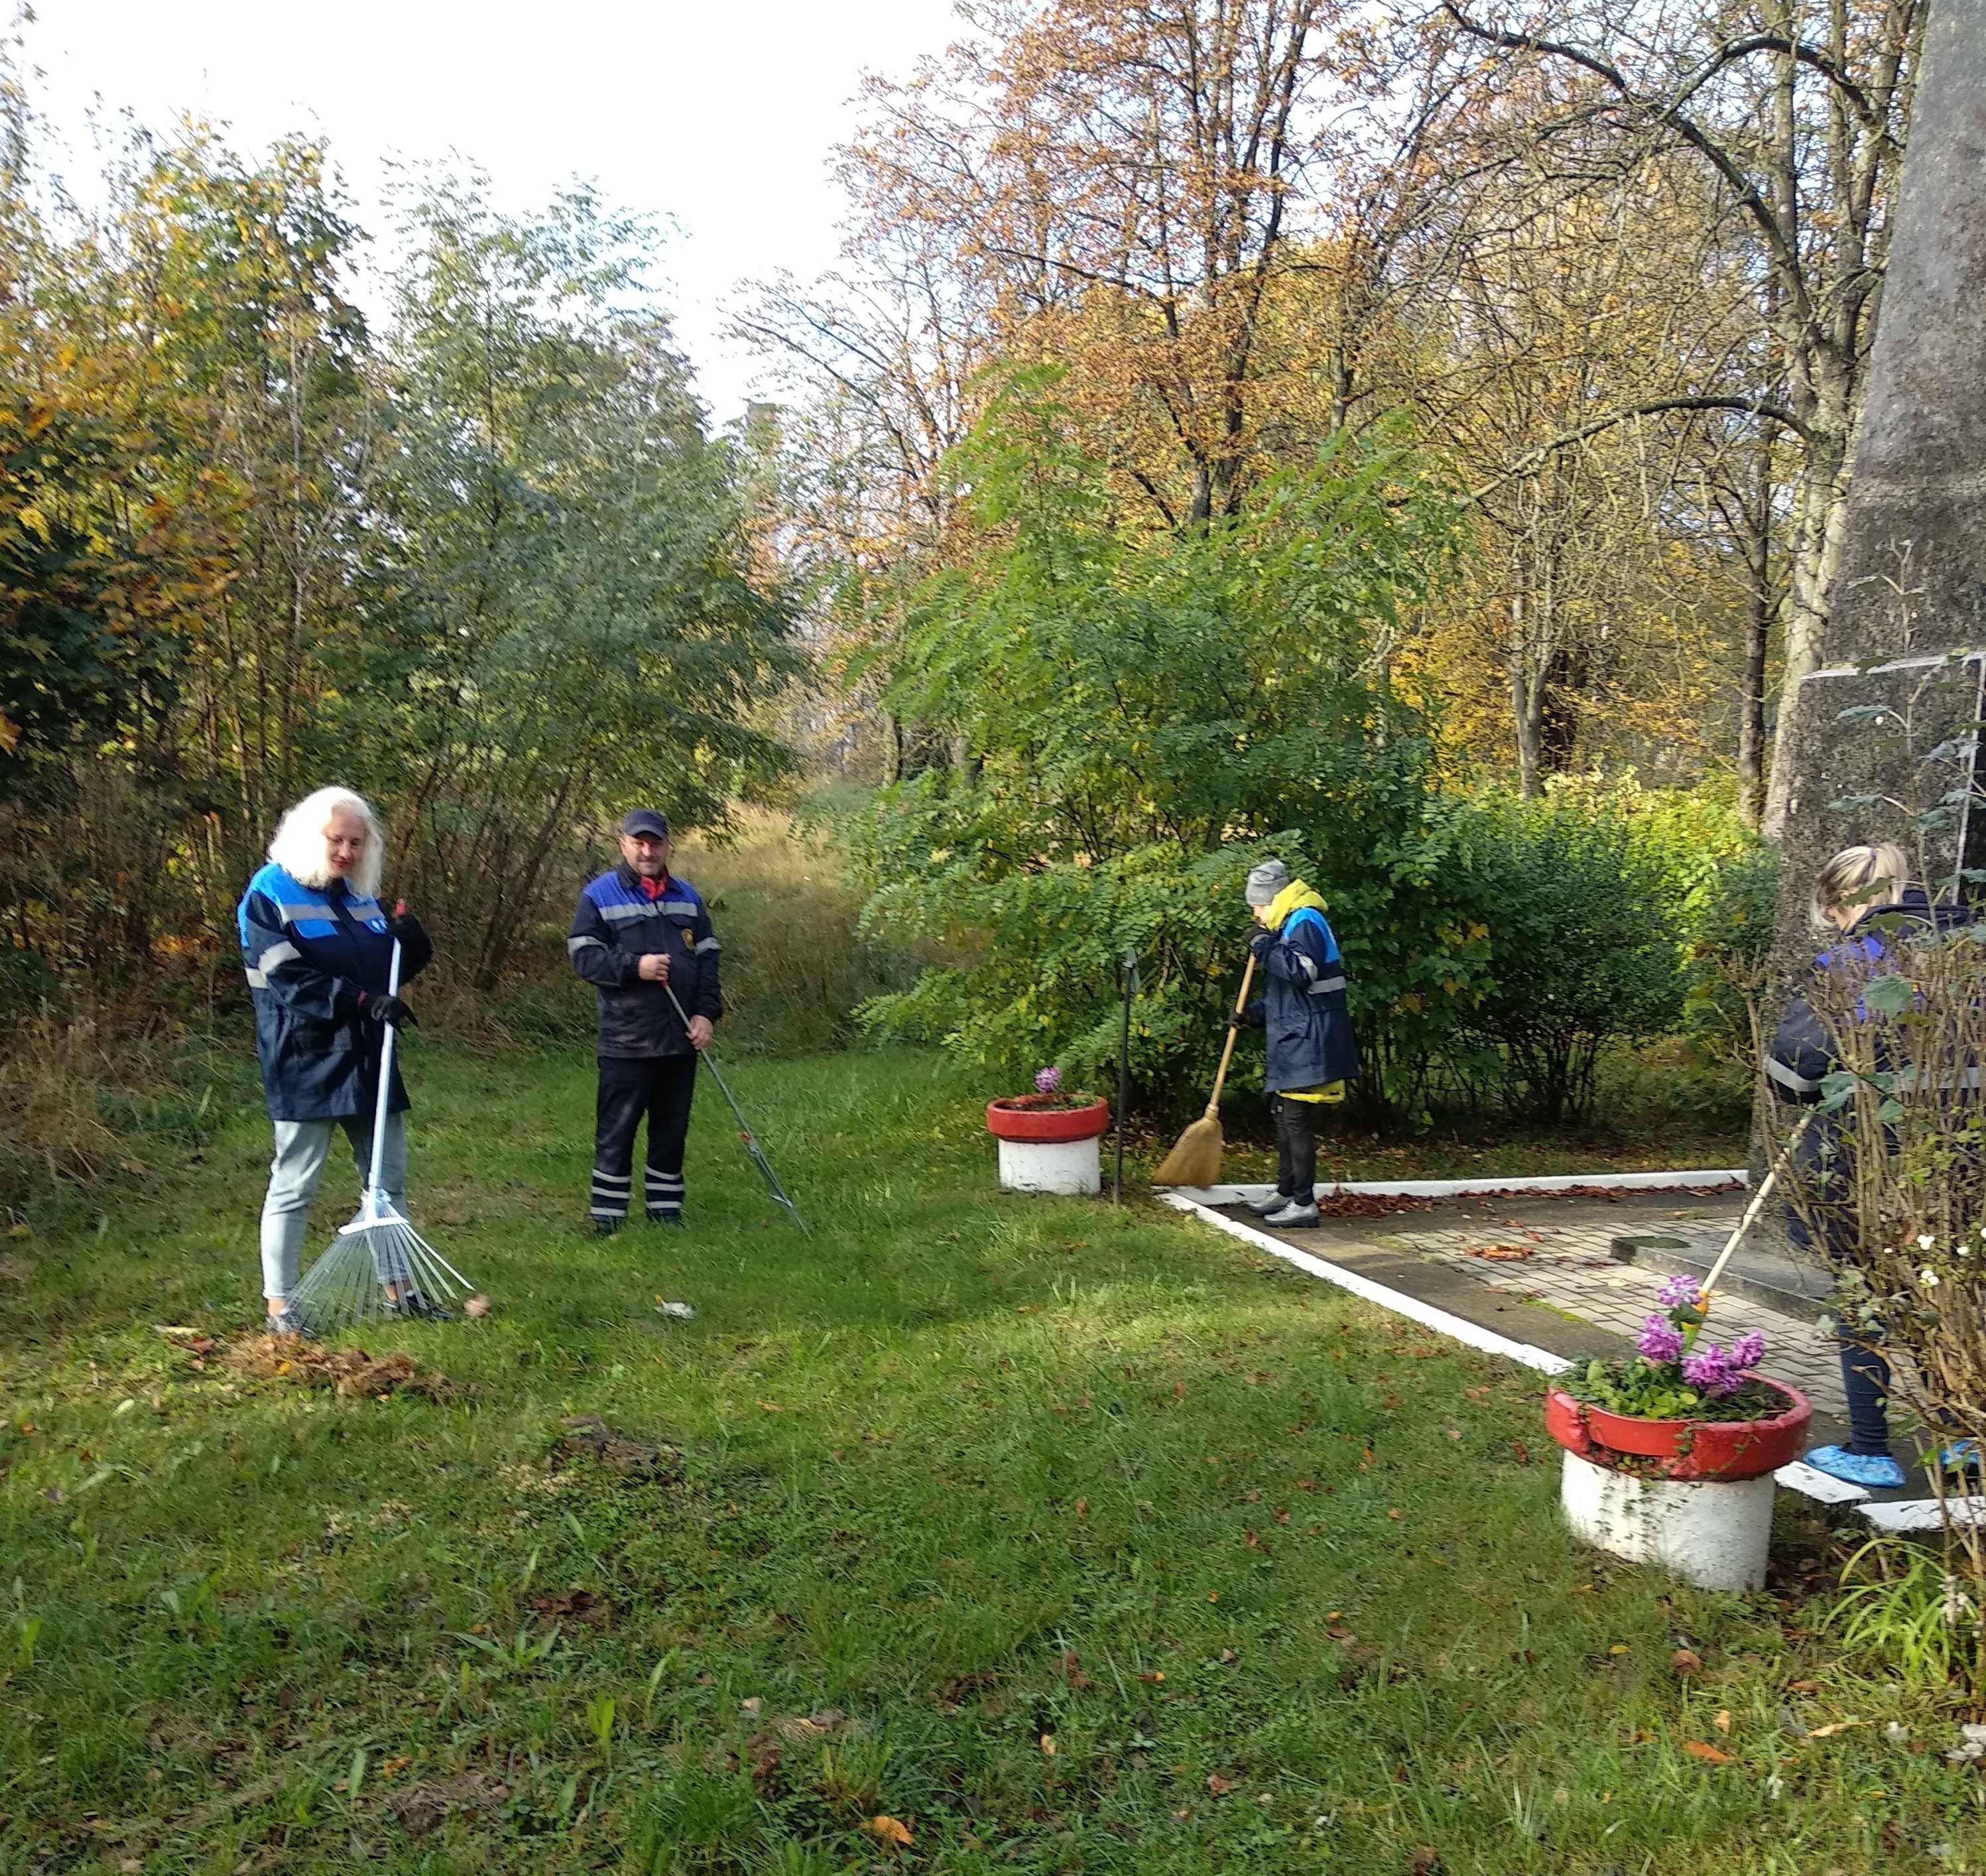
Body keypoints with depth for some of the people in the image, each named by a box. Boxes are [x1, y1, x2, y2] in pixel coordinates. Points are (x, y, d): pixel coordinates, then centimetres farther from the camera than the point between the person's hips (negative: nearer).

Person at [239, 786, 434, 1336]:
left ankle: (397, 1289, 23)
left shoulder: (361, 894, 12)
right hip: (304, 1062, -7)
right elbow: (288, 979, -19)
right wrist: (363, 1001, -27)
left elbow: (384, 973, 16)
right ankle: (279, 1306, 11)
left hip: (368, 1059, 7)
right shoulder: (270, 893, -8)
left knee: (389, 1178, 12)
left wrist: (411, 948, -6)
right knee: (294, 1186, 1)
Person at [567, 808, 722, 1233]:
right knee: (616, 1131, 0)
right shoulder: (599, 895, 0)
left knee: (672, 1129, 11)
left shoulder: (688, 897, 13)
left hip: (681, 1039, 4)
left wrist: (707, 1013, 0)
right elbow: (583, 957, -7)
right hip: (625, 1040, -4)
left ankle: (666, 1213, 21)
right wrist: (635, 966, -19)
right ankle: (607, 1219, 9)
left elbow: (708, 959, 12)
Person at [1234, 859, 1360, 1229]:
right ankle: (1286, 1192, 28)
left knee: (1297, 1119, -8)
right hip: (1292, 1041, 11)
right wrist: (1257, 1012, 11)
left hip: (1307, 1043, -11)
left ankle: (1304, 1204, -3)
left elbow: (1302, 972, -28)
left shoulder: (1305, 922, -12)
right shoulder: (1288, 925, 20)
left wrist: (1266, 949, -18)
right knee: (1284, 1115, 17)